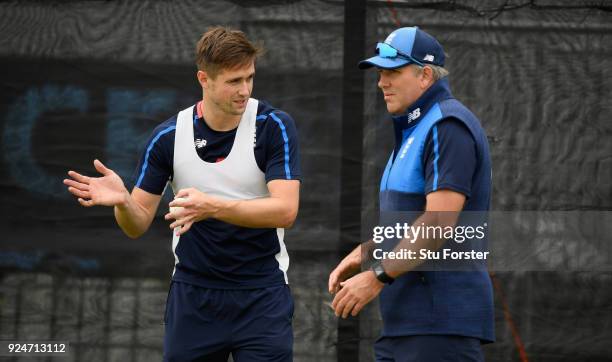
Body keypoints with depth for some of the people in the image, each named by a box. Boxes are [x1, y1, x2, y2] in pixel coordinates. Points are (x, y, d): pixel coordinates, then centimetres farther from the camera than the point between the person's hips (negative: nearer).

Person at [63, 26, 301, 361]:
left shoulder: (274, 126, -10)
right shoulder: (168, 136, -3)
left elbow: (285, 210, -20)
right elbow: (138, 225, 0)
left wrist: (212, 206, -34)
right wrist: (121, 201, -24)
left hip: (261, 295, -2)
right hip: (193, 293, 2)